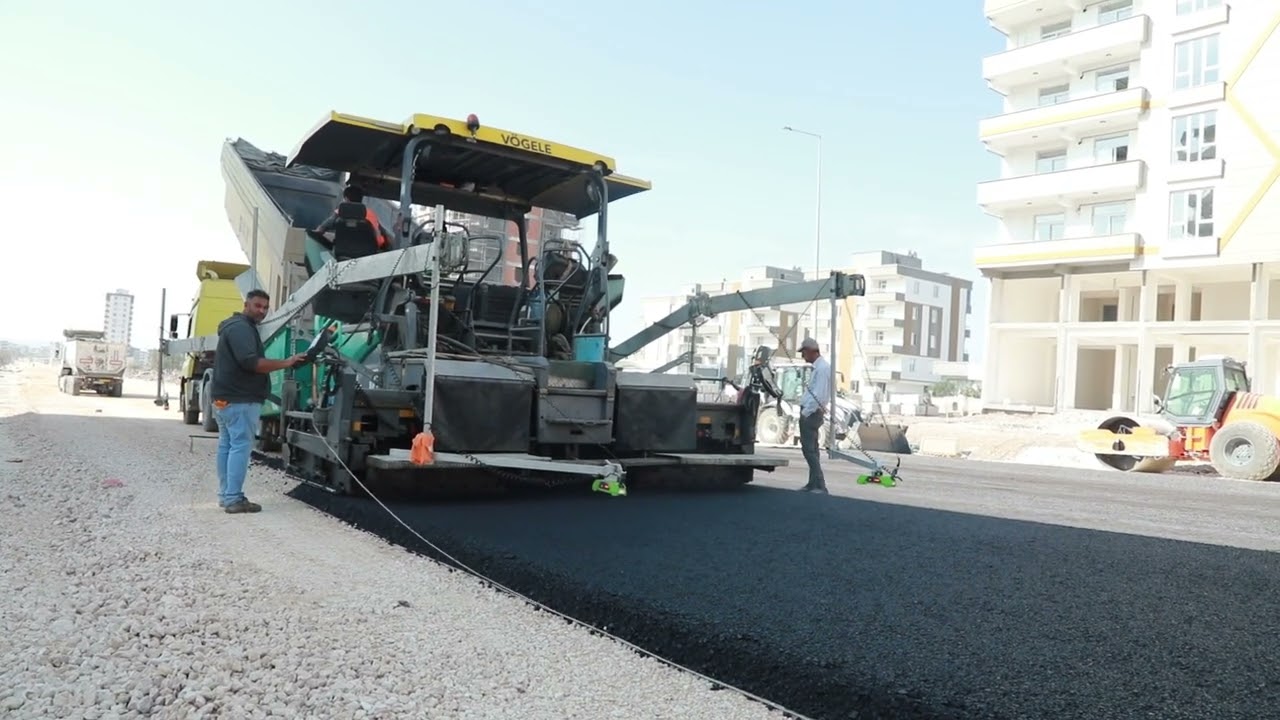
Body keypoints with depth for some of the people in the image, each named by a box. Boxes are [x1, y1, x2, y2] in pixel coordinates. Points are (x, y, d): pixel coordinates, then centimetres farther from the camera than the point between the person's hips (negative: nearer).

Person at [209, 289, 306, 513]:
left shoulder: (237, 326, 21)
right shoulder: (241, 327, -14)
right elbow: (251, 363, -25)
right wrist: (286, 363, -23)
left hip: (226, 397, 11)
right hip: (240, 399, -11)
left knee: (227, 445, 11)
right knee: (240, 446, -10)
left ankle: (225, 495, 16)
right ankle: (234, 499, -11)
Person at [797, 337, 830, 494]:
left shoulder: (822, 368, -16)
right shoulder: (818, 367, 15)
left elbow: (818, 395, -23)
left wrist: (805, 412, -19)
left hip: (811, 413, -10)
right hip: (810, 412, 10)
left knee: (809, 449, -12)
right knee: (811, 449, 13)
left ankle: (820, 486, -12)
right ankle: (813, 484, 18)